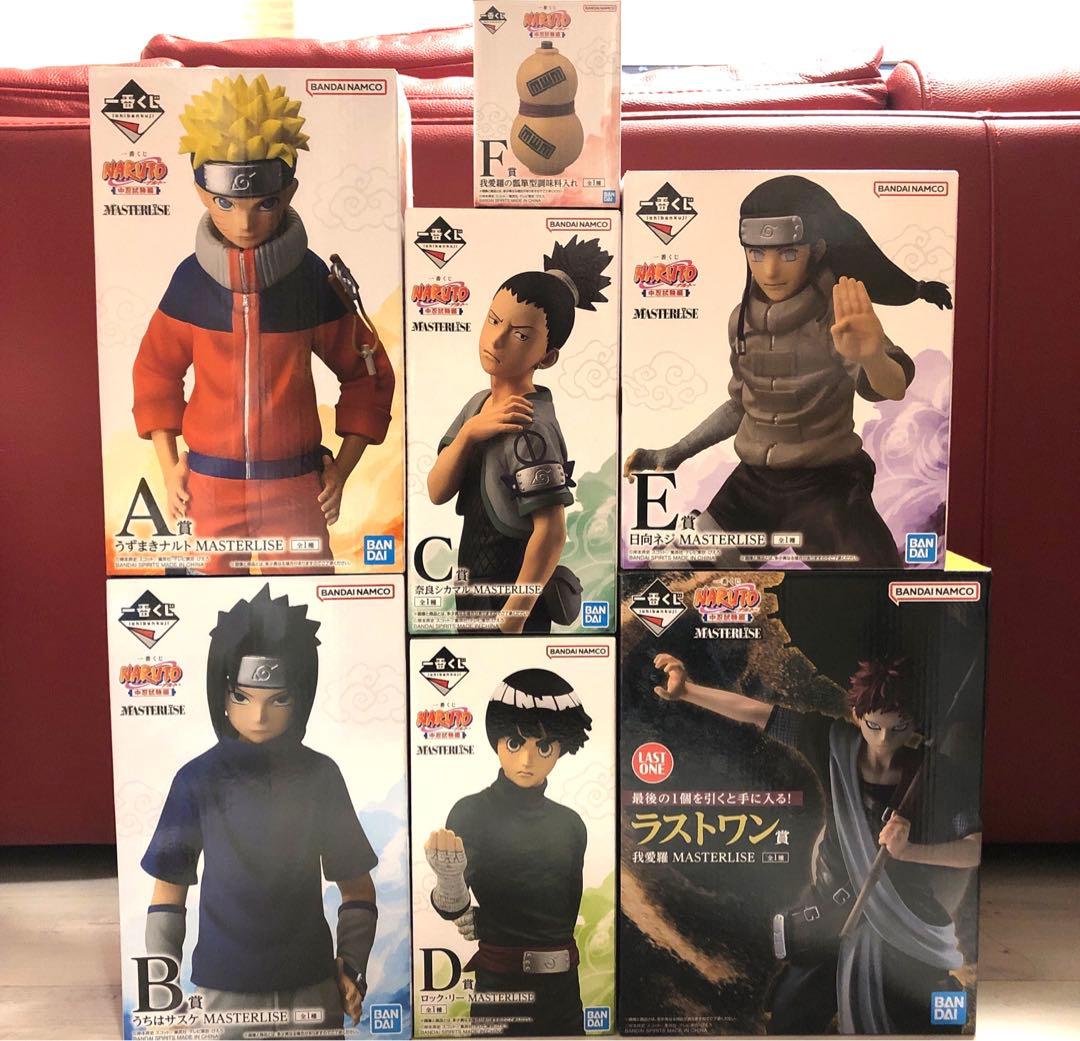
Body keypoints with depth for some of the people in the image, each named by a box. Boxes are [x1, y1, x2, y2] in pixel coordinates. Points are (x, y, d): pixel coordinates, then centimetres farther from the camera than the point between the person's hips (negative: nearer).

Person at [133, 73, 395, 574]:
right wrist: (168, 466, 4)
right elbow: (155, 370, 8)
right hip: (210, 481, 1)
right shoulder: (191, 279, -4)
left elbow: (367, 373, 1)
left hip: (297, 482, -1)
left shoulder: (313, 278, -7)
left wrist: (342, 468, -2)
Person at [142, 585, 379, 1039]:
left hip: (312, 985, 1)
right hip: (226, 990, 0)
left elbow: (357, 887, 3)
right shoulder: (198, 780, -7)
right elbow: (168, 894, 2)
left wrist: (351, 964, -8)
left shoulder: (320, 775, -5)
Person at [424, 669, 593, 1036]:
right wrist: (448, 878, -41)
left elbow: (570, 911, 12)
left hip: (563, 987, 4)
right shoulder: (471, 812, -10)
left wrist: (483, 922, 3)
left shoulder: (570, 823, 3)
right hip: (499, 988, -4)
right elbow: (450, 908, -19)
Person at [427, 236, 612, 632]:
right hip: (476, 593, 8)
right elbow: (437, 492, -4)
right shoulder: (479, 404, 2)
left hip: (514, 600, -8)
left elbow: (552, 532, -24)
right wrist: (469, 432, -20)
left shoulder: (529, 429, -23)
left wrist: (512, 616, -20)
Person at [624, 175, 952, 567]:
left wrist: (871, 355, -57)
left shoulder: (836, 315, -14)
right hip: (753, 484, 5)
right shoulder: (743, 318, 2)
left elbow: (892, 387, -34)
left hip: (827, 487, -4)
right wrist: (675, 453, 12)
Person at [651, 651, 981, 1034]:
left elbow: (976, 848, -22)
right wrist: (686, 690, -14)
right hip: (833, 913, 2)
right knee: (789, 1019, 17)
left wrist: (911, 850, -37)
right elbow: (759, 714, -11)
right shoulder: (836, 743, -13)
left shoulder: (936, 772, -17)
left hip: (903, 929, -2)